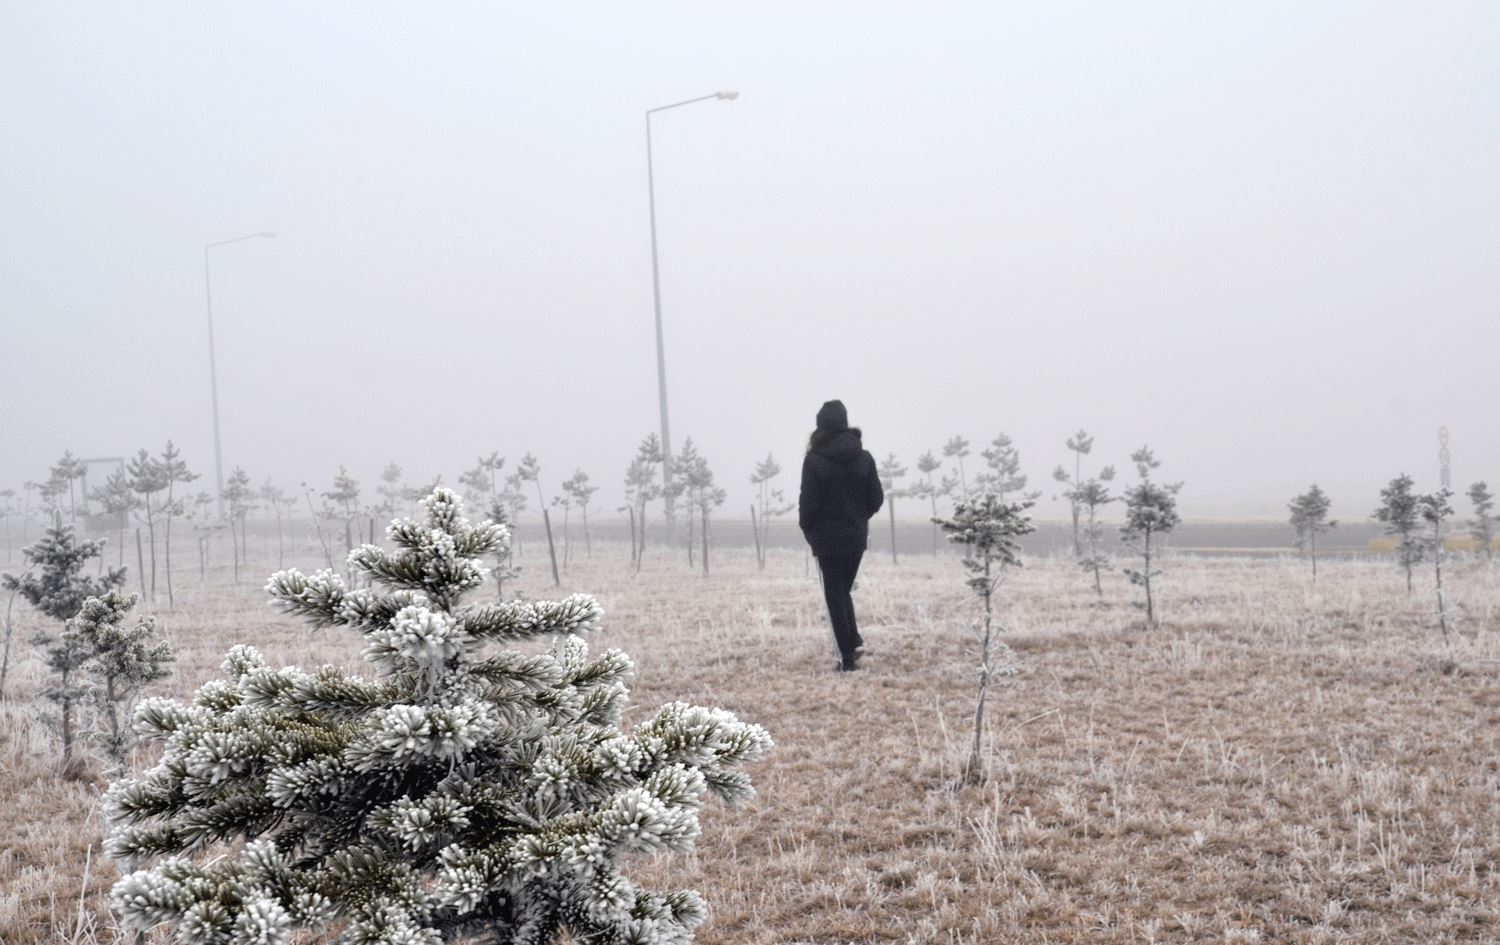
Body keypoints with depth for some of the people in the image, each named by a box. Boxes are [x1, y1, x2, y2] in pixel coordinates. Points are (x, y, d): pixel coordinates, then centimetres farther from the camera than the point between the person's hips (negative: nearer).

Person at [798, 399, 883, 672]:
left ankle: (848, 656, 1)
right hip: (856, 537, 4)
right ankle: (855, 640, 5)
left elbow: (808, 502, -11)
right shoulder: (864, 457, -1)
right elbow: (876, 498, 2)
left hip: (828, 539, -4)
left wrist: (808, 529, 6)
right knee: (844, 590, 21)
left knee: (835, 595, 4)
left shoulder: (814, 460, -13)